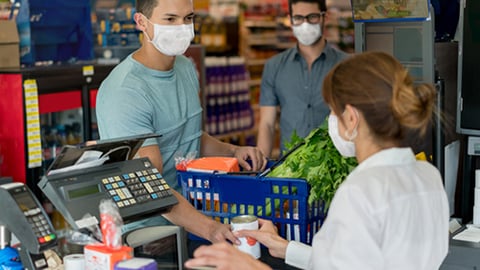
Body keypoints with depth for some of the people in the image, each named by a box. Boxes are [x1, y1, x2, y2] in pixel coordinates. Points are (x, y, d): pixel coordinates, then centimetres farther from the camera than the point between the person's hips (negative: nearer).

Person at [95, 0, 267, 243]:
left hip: (190, 218, 7)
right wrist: (209, 229, -35)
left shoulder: (186, 68, 8)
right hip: (145, 230, -7)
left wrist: (232, 151, 5)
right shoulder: (124, 92, -19)